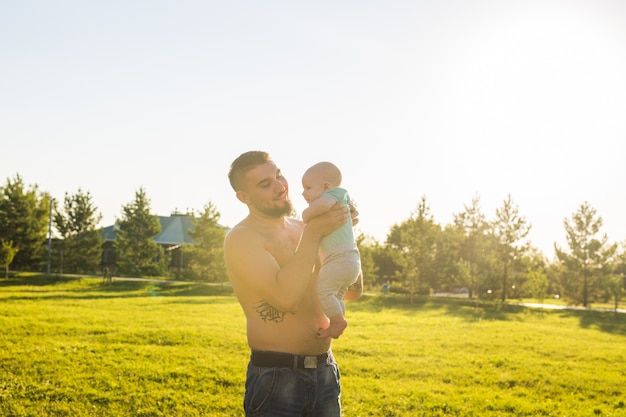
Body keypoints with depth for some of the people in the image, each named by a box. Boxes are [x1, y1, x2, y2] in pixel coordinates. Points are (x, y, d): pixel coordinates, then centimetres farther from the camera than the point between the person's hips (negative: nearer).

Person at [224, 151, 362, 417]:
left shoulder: (302, 229, 9)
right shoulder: (241, 238, -11)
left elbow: (352, 292, 10)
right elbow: (286, 298, -25)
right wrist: (312, 235, -20)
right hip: (275, 378, -6)